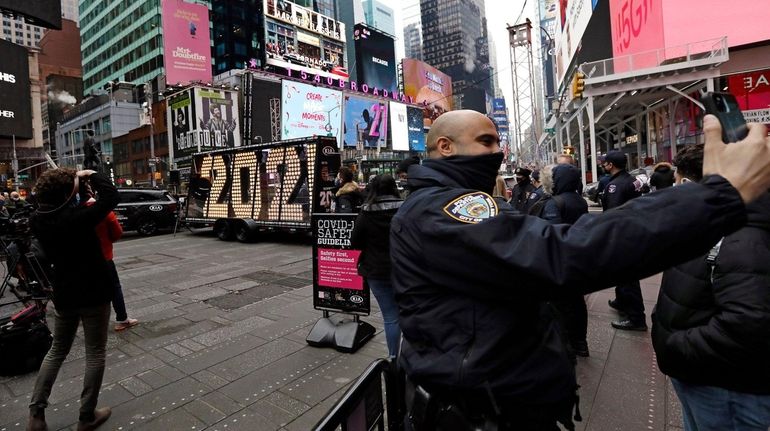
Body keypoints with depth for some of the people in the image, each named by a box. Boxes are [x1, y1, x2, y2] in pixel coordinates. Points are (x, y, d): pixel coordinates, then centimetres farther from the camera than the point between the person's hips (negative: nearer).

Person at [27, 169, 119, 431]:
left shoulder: (37, 220, -4)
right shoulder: (77, 217, -23)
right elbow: (112, 197, -19)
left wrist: (79, 198, 3)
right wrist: (92, 175, -7)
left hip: (64, 294, 6)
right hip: (93, 293, -6)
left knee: (57, 351, 23)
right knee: (95, 354, 8)